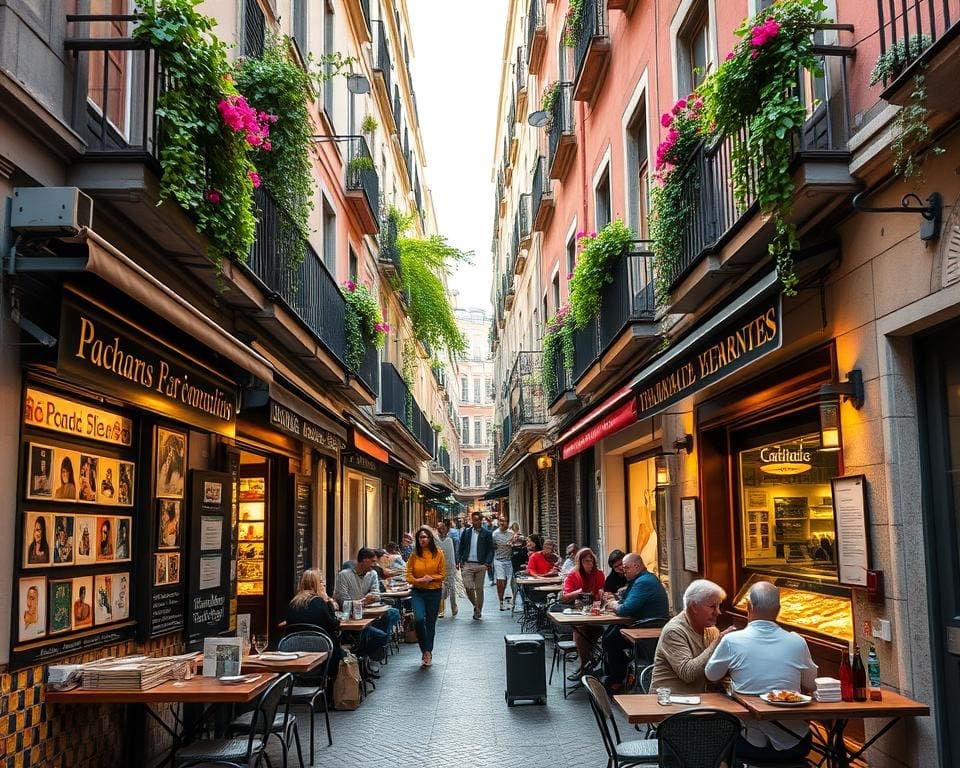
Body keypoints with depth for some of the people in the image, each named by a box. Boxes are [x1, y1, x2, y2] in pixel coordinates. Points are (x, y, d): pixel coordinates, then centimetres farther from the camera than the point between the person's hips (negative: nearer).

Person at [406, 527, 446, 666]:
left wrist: (431, 578, -16)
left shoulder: (438, 553, -2)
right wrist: (419, 580, -18)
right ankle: (425, 651, 0)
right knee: (418, 619, -18)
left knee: (430, 622, 8)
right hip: (418, 592, 0)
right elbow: (409, 576, 0)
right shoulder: (414, 555, 0)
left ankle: (428, 652, 25)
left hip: (434, 592, 0)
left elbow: (443, 574, 0)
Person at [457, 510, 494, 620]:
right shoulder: (466, 533, 8)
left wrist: (487, 563, -11)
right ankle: (475, 606, 17)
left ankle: (478, 611, 18)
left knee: (479, 589, 5)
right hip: (467, 564, 1)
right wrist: (461, 561, 2)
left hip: (481, 565, -1)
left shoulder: (486, 534, 2)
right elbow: (461, 548, 11)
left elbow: (490, 550, 0)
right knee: (468, 587, -7)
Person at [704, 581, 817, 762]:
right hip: (795, 746, 2)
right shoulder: (797, 642, -8)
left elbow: (711, 675, 6)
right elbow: (810, 685, 10)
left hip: (751, 746, -2)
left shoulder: (731, 641, -13)